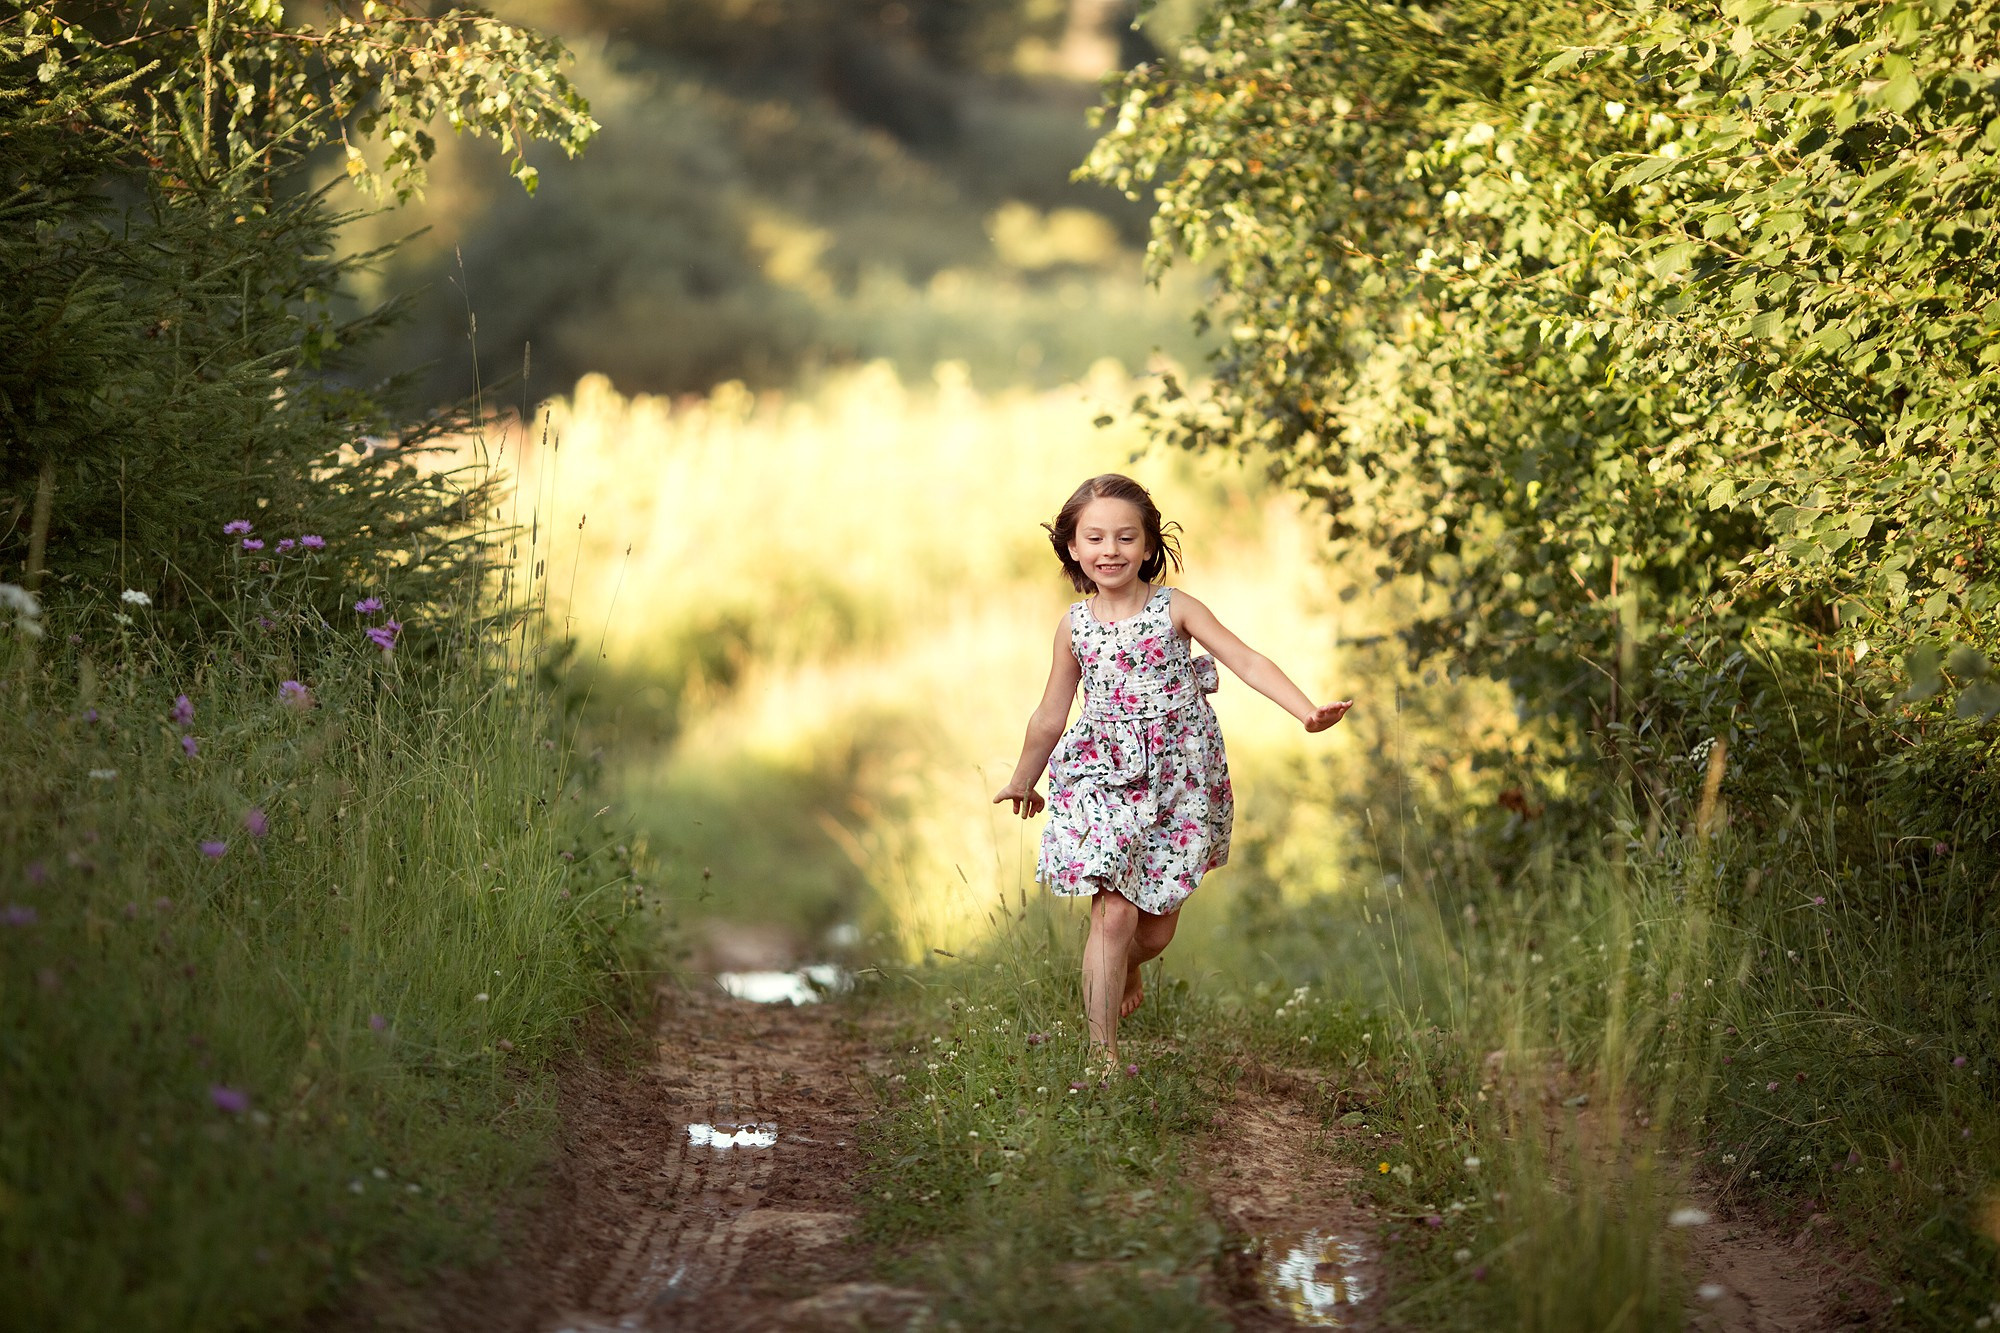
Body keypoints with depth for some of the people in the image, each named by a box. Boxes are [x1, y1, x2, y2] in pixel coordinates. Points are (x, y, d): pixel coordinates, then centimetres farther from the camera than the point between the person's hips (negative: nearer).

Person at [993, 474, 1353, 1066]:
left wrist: (1308, 711, -22)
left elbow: (1247, 662, -9)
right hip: (1103, 780, 0)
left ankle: (1124, 975, 44)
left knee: (1156, 927, 8)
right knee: (1114, 913, -13)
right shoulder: (1074, 626, 2)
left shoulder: (1175, 609, -3)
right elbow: (1050, 715, 15)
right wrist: (1022, 783, 24)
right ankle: (1103, 1052, -6)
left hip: (1179, 783, 0)